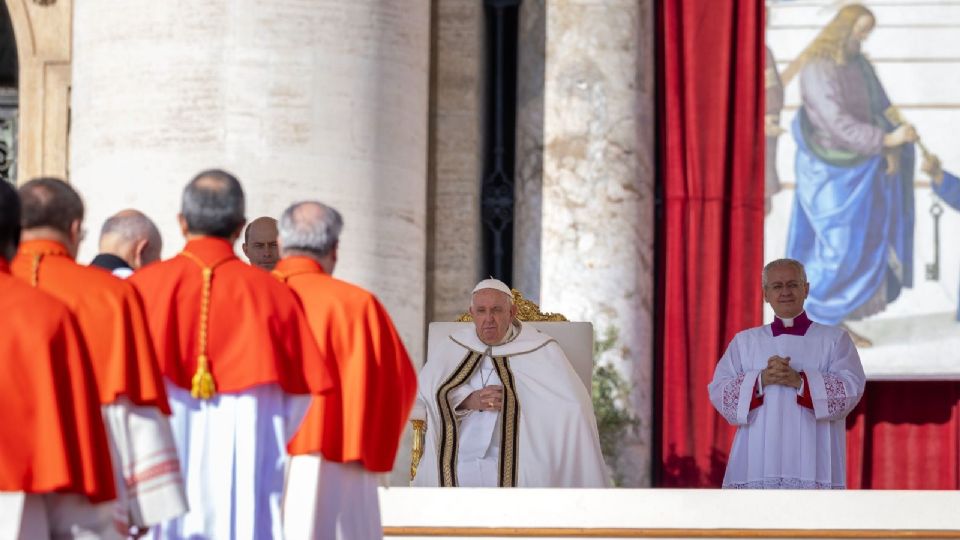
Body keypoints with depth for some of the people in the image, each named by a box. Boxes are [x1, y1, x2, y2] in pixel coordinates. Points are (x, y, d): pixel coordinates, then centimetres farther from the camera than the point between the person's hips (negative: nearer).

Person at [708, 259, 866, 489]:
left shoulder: (834, 339, 13)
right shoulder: (744, 342, 17)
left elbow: (852, 388, -1)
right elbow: (718, 391, 7)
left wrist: (800, 381, -14)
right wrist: (761, 380, -11)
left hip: (812, 461, -1)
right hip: (757, 461, 1)